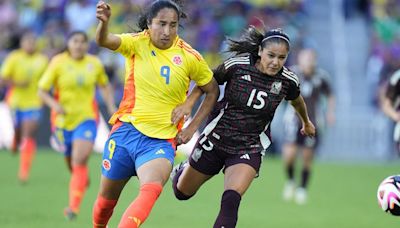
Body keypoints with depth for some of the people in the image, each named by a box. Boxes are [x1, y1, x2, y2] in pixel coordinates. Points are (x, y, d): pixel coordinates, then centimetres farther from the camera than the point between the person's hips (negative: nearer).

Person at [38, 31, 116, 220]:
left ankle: (74, 207, -20)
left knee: (80, 161, -18)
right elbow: (42, 91, -6)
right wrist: (54, 104, -24)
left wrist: (112, 108, 7)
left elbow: (105, 86, 18)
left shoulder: (95, 64, -1)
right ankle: (82, 179, 50)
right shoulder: (58, 63, -7)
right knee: (70, 161, 13)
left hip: (87, 118, -1)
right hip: (63, 119, 1)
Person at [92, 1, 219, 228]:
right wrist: (104, 22, -48)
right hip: (126, 130, 1)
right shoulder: (137, 43, -5)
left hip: (161, 139, -1)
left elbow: (212, 91, 9)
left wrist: (192, 127, 1)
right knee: (107, 198, 12)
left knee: (151, 190, -30)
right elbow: (104, 41, -25)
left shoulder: (189, 57, -5)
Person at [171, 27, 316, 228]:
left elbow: (296, 100, 14)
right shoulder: (236, 65, -16)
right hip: (216, 140, 1)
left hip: (250, 149, -1)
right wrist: (188, 102, -18)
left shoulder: (288, 81, -10)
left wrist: (306, 122, 33)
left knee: (231, 201, -26)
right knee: (182, 192, 18)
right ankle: (181, 171, 54)